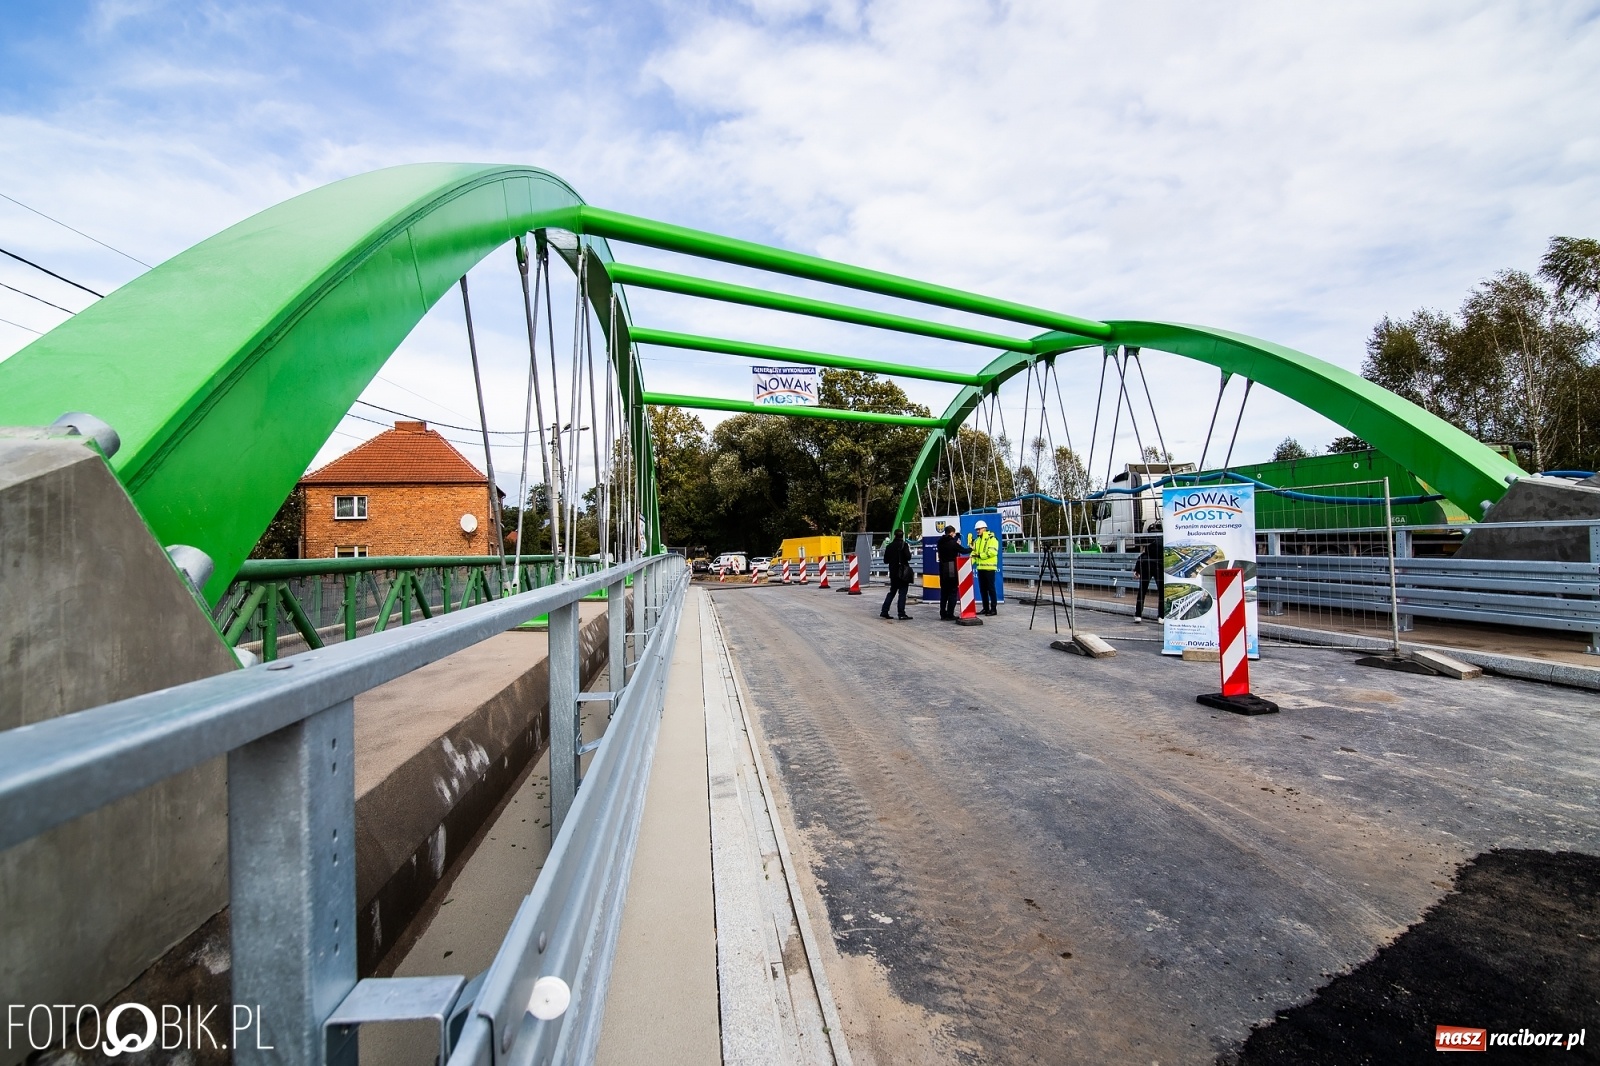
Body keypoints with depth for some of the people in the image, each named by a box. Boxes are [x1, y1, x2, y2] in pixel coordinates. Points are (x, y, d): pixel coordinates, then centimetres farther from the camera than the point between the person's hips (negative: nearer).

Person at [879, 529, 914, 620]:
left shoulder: (889, 546, 5)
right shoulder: (904, 545, -9)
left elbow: (885, 560, 8)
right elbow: (908, 557, -17)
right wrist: (909, 551, 3)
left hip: (893, 572, 5)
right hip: (903, 572, -5)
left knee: (892, 592, 17)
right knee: (902, 593, -1)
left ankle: (884, 612, 14)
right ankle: (901, 614, -4)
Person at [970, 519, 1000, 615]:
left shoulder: (992, 538, -7)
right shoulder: (977, 540, 16)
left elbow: (992, 552, -19)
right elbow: (974, 553, 15)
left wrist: (980, 555, -18)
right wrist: (971, 562, -1)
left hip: (989, 567, -8)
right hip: (980, 567, 8)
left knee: (991, 588, -4)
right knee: (982, 589, 11)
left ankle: (993, 609, 0)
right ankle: (986, 608, 19)